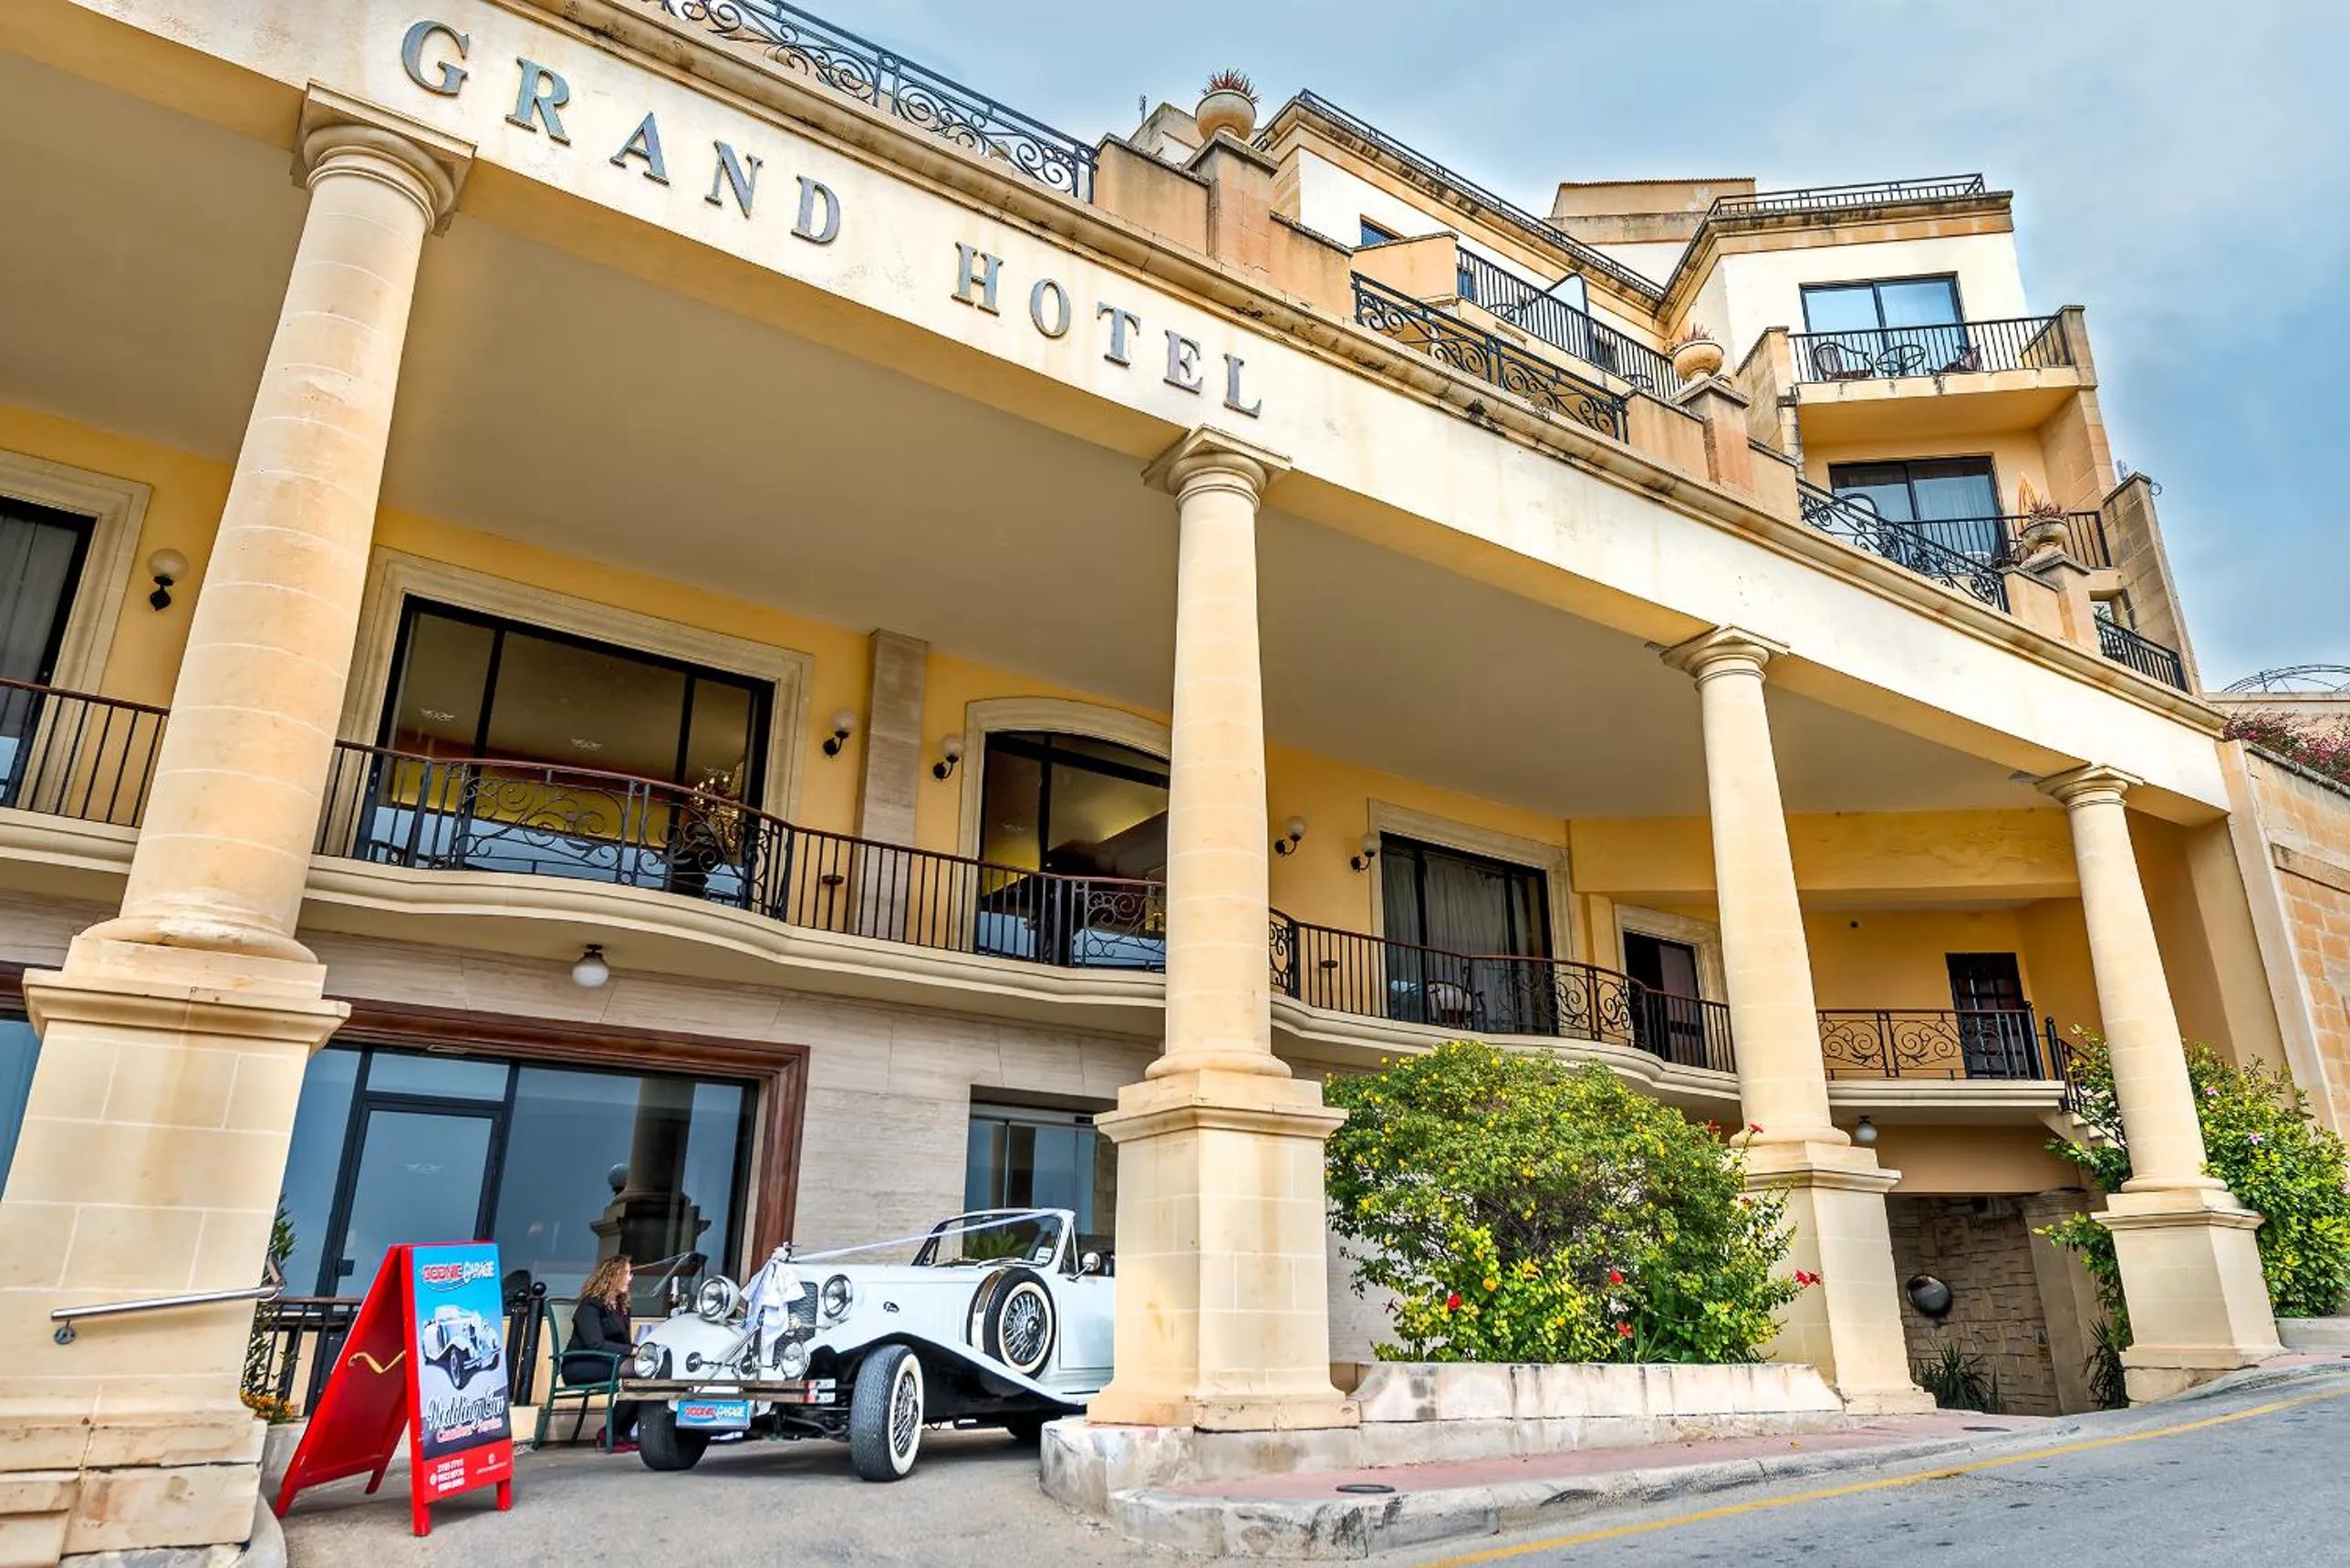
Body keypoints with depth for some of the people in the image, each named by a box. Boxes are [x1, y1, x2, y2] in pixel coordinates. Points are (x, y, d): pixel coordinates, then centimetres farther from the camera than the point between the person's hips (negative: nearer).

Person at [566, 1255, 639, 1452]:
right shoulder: (590, 1306, -9)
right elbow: (595, 1344, -20)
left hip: (608, 1363, 8)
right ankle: (611, 1434, -20)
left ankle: (623, 1433, -13)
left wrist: (637, 1349, -8)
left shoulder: (621, 1307, 18)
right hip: (578, 1367, -8)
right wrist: (632, 1350, -24)